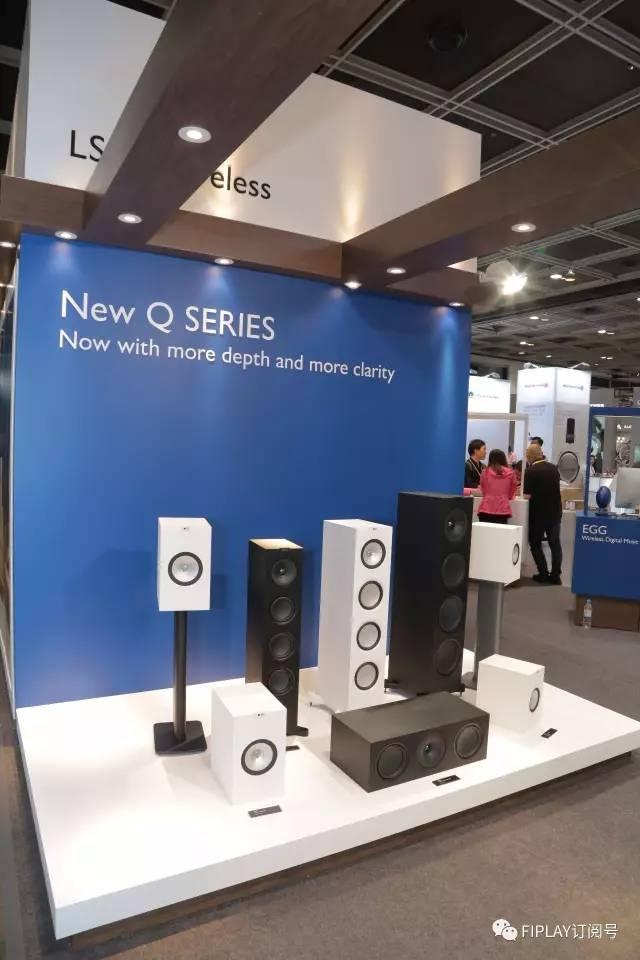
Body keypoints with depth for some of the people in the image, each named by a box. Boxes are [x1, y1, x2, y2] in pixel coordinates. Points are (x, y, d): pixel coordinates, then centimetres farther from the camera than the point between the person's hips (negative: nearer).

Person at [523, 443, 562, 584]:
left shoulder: (530, 470, -15)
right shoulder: (554, 468, 4)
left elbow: (527, 495, -16)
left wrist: (524, 492, 4)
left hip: (538, 513, -5)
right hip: (555, 512, 5)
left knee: (535, 543, 10)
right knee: (555, 543, 15)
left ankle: (544, 574, 6)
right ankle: (555, 575, 14)